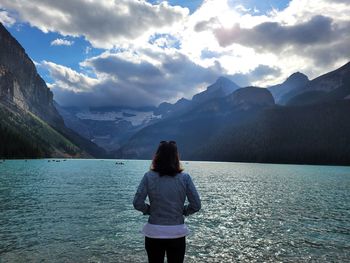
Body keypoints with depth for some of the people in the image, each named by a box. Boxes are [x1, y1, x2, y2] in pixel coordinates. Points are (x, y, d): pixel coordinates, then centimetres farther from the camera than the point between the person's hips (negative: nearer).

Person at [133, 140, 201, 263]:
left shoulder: (148, 176, -9)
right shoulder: (185, 177, -8)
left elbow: (137, 203, -12)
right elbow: (196, 205, -7)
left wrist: (150, 210, 6)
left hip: (154, 233, 0)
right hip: (177, 233, 0)